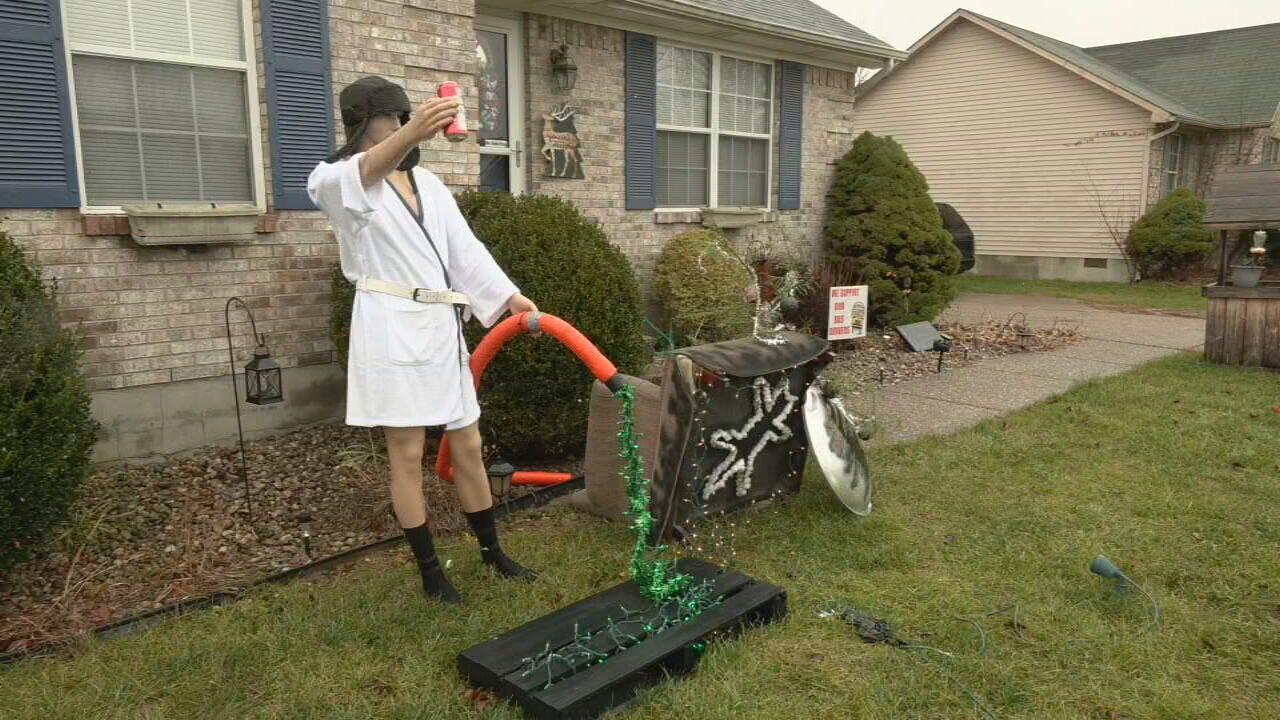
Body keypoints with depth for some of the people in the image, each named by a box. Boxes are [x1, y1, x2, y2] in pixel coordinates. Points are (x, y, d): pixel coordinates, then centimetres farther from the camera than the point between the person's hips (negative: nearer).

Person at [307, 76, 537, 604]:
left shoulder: (427, 182, 17)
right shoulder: (337, 180, -2)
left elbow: (464, 246, 8)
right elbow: (366, 172, -28)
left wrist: (509, 296, -5)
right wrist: (412, 135, -48)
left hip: (441, 327, 6)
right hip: (391, 327, -6)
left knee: (468, 447, 12)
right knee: (408, 454, 1)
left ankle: (493, 553, 27)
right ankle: (430, 571, 16)